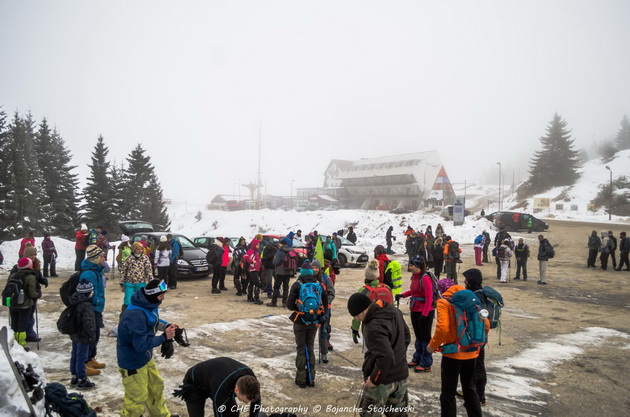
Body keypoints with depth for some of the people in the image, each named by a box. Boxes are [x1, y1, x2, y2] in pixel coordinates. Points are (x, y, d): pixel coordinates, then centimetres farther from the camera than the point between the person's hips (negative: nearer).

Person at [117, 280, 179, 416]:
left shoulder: (149, 305, -5)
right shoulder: (136, 315, -35)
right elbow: (142, 344, -33)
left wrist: (166, 326, -6)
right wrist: (164, 337, -24)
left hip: (146, 358, 10)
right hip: (133, 362, -10)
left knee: (156, 386, 23)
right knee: (138, 397, 6)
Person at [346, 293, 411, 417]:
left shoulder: (375, 327, -29)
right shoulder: (394, 311, -2)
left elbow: (386, 358, -33)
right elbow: (406, 336, 12)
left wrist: (374, 379, -20)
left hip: (383, 380, -8)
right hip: (401, 375, 8)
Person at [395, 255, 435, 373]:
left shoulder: (425, 278, -22)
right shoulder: (414, 277, 4)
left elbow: (429, 298, -22)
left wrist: (424, 314, -21)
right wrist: (403, 295, 6)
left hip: (425, 312, -8)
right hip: (415, 310, 8)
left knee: (425, 337, 3)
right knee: (418, 336, 19)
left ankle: (426, 364, 14)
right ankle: (417, 359, 33)